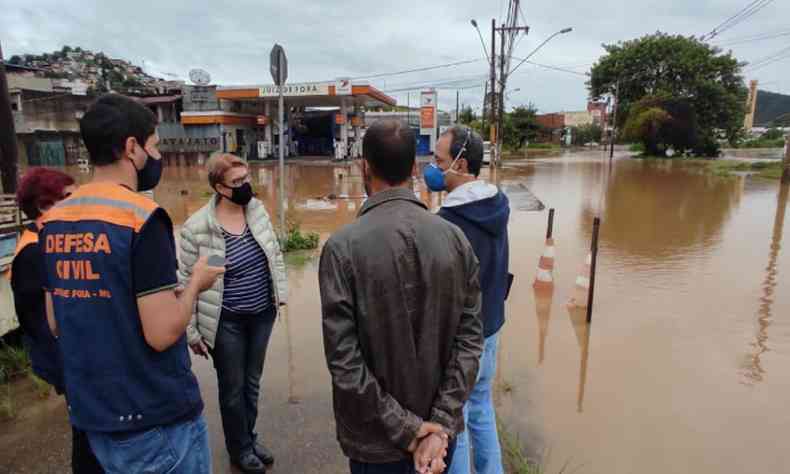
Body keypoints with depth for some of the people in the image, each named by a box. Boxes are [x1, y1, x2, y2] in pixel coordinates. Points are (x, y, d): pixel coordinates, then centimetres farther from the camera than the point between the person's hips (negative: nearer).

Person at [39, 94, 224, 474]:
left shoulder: (53, 220, 2)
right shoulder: (142, 217, -21)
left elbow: (56, 324, 9)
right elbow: (161, 333, -24)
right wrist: (194, 284, -7)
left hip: (92, 415, 7)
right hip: (156, 420, -7)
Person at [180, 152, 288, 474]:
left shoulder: (257, 209, -3)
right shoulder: (198, 227, -19)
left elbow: (275, 253, 8)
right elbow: (186, 281, -12)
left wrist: (281, 292, 8)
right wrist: (192, 332, -8)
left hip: (262, 314, 5)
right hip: (227, 321, -5)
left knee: (252, 382, 22)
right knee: (233, 388, 14)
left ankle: (249, 436, 44)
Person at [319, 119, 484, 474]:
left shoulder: (342, 248, -19)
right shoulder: (454, 238, -9)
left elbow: (343, 361, -21)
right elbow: (470, 338, -10)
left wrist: (404, 430, -13)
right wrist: (440, 427, -9)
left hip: (376, 439, -3)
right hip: (438, 427, 3)